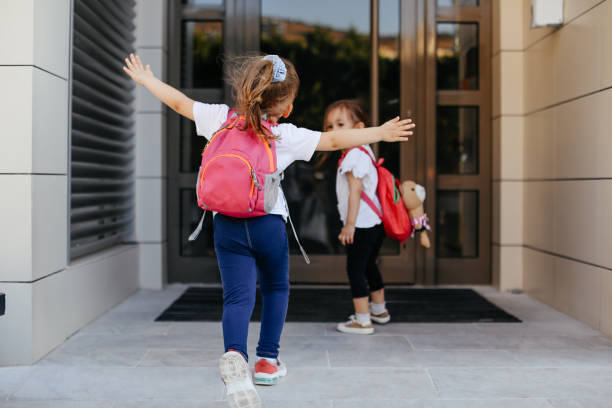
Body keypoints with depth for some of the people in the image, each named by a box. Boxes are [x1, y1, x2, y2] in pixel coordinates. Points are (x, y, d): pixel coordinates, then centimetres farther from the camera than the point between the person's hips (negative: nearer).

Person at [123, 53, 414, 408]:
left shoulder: (220, 117, 2)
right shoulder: (286, 135, -4)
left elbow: (180, 102, 13)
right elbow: (334, 140, -4)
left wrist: (146, 79, 28)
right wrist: (380, 133, 3)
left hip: (227, 223, 2)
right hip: (269, 222, -1)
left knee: (238, 296, -2)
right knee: (276, 289, 22)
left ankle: (235, 355, -29)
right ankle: (267, 360, 25)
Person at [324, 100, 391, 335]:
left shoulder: (354, 155, -17)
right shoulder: (364, 151, 14)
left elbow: (355, 191, -21)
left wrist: (350, 225, -20)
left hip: (362, 225, -10)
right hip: (376, 223, 10)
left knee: (355, 269, -4)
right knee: (368, 266, 24)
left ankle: (363, 320, 0)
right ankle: (379, 310, 39)